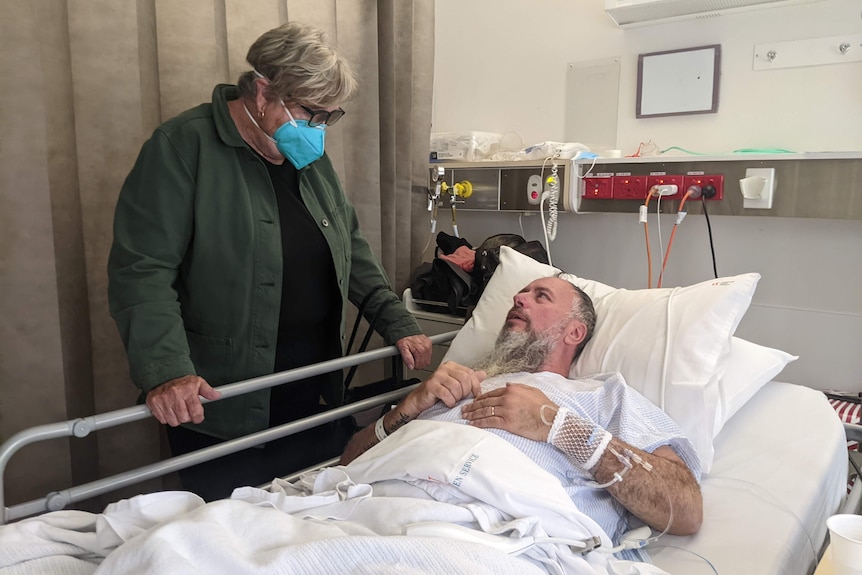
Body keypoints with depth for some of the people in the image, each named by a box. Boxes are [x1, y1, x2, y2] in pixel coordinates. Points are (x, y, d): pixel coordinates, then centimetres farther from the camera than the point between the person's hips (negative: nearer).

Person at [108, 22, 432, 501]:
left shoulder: (311, 155, 10)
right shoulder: (183, 147, -11)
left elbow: (352, 249, 15)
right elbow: (141, 271, -16)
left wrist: (398, 324, 5)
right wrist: (165, 372, -28)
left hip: (315, 394, 6)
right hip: (220, 404, -6)